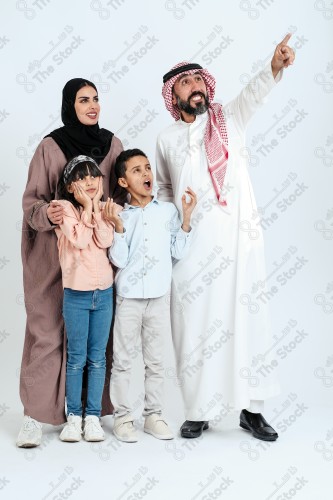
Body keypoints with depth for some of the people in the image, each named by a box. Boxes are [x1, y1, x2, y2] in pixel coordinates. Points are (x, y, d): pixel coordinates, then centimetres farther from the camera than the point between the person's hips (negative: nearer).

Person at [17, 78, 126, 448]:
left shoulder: (111, 144, 6)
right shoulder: (50, 147, -4)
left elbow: (121, 193, 12)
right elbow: (31, 200, -4)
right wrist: (46, 214, -26)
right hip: (55, 251, -3)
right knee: (47, 329, -3)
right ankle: (36, 413, 5)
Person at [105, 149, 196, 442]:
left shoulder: (168, 210, 3)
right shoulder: (121, 217, -1)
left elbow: (179, 252, 0)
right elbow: (119, 260, -8)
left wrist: (186, 219, -8)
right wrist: (118, 228, -18)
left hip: (159, 297, 2)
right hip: (129, 297, -1)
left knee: (155, 360, 11)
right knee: (123, 360, 5)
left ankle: (154, 414, 21)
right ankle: (122, 416, 16)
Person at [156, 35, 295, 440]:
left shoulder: (230, 119, 6)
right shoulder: (167, 139, 11)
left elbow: (253, 94, -14)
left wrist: (275, 67, -34)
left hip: (240, 240, -1)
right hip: (192, 249, 1)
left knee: (247, 321, 2)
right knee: (196, 327, 3)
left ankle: (252, 409, 12)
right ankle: (199, 411, 15)